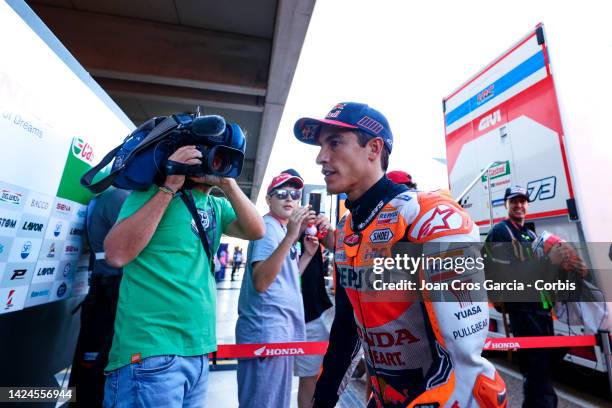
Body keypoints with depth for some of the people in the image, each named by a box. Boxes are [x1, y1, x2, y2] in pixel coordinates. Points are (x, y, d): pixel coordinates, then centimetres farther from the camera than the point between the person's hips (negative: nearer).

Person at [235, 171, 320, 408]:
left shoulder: (282, 229, 12)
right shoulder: (268, 227, -15)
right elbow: (260, 282, -28)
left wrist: (308, 254, 4)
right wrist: (290, 236, -34)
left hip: (282, 330, 10)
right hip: (267, 332, -9)